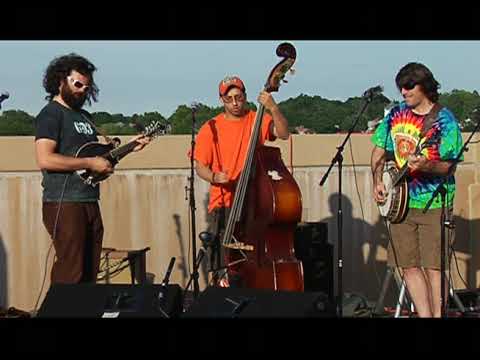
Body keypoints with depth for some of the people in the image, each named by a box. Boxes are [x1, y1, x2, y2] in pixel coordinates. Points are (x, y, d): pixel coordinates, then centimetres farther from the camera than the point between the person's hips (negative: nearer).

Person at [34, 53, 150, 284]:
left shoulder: (83, 115, 19)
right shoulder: (51, 114, -7)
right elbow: (45, 159, -20)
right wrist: (90, 163, -17)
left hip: (90, 203, 9)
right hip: (64, 204, -9)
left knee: (89, 273, 9)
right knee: (70, 274, -11)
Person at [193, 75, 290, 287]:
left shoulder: (258, 120, 6)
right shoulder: (210, 128, 6)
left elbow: (284, 133, -10)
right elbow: (200, 166, 7)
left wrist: (273, 108, -24)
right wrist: (214, 177, -14)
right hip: (223, 205, 0)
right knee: (225, 269, -7)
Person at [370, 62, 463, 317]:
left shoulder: (445, 121, -8)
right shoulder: (396, 114, 8)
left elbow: (449, 165, -13)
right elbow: (379, 151, 18)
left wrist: (426, 166, -32)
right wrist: (377, 181, 4)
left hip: (433, 203, -5)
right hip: (401, 202, 6)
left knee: (433, 266, -7)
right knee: (409, 266, 6)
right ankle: (425, 315, 13)